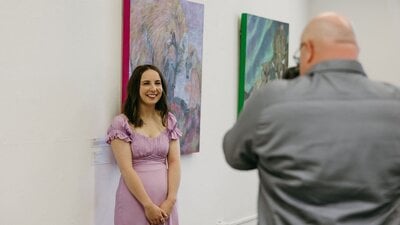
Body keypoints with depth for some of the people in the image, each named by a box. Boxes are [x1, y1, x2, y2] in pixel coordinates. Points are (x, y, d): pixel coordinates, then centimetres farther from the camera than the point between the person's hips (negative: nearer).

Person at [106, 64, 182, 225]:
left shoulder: (169, 121, 6)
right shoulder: (121, 123, -8)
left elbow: (174, 162, 1)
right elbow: (126, 169, -12)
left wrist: (170, 200, -9)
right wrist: (148, 205, -15)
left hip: (165, 202, 4)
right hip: (135, 200, -4)